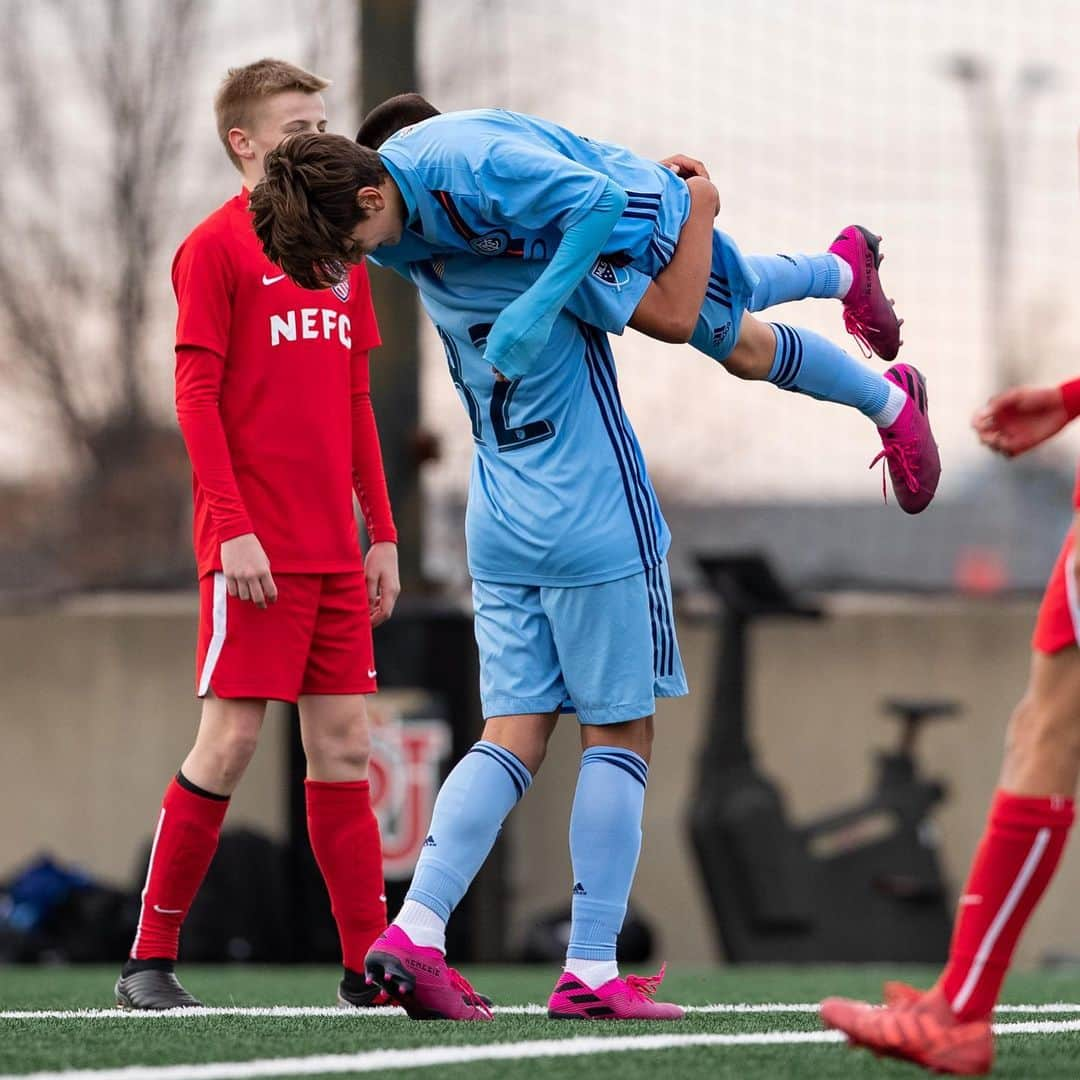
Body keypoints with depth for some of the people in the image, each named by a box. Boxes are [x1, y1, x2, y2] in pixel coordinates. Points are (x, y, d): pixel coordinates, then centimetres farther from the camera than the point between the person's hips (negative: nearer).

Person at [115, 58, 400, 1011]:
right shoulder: (217, 247, -5)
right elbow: (196, 395, -9)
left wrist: (381, 532, 14)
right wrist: (233, 528, -16)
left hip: (335, 553, 6)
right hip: (254, 549, -6)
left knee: (342, 740, 5)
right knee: (231, 737, -7)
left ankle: (368, 962, 7)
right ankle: (150, 959, 0)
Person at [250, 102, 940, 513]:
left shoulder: (470, 166, -45)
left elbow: (598, 201, -43)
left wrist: (536, 312, -45)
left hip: (638, 216, -7)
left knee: (744, 344, 13)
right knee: (732, 296, 32)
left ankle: (893, 407, 37)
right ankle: (845, 267, 60)